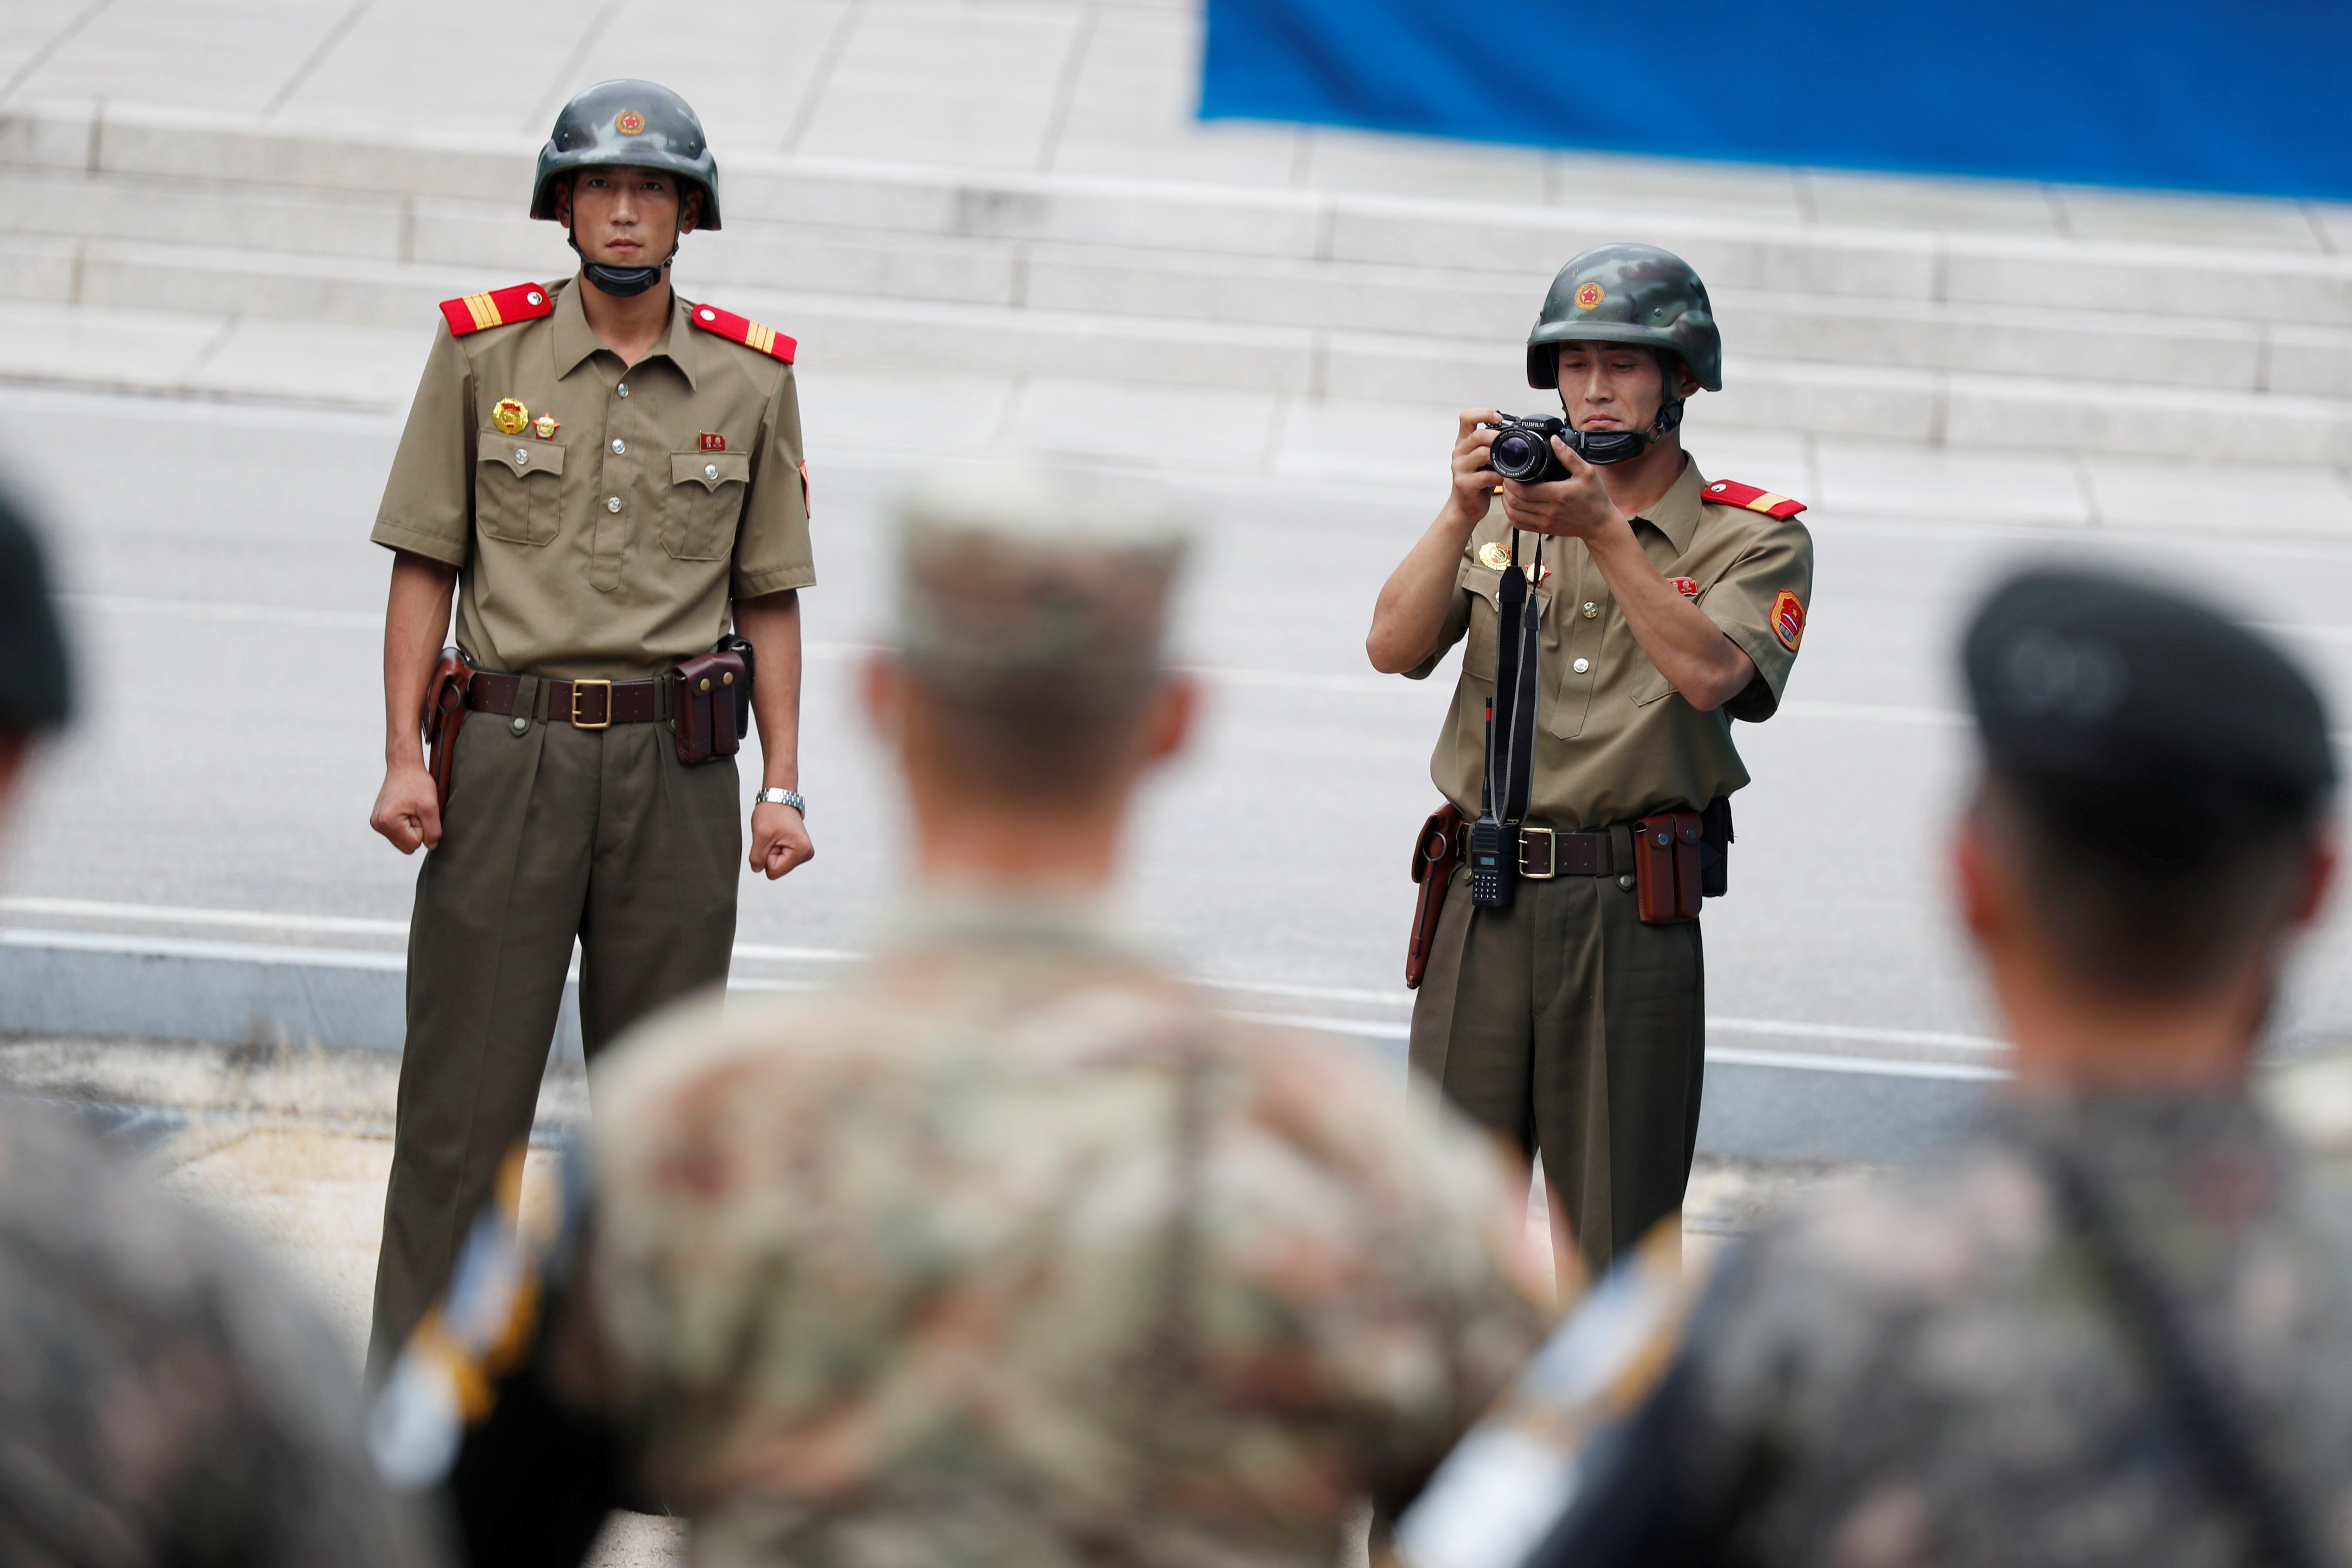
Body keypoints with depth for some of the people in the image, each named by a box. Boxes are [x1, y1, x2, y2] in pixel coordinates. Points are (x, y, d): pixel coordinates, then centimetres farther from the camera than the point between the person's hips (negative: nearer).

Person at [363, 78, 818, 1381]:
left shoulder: (751, 380, 6)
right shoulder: (484, 354, 2)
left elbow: (770, 598, 10)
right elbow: (425, 568, 3)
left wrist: (783, 786, 2)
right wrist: (403, 760, -6)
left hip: (680, 768, 2)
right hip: (510, 748, -1)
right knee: (464, 1082, -2)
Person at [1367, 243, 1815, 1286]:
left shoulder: (1754, 540, 3)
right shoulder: (1510, 514, 13)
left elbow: (1709, 672, -17)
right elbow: (1395, 648, 0)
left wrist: (1604, 533, -22)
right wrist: (1463, 513, -13)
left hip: (1634, 914, -3)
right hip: (1482, 906, 3)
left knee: (1614, 1229, 2)